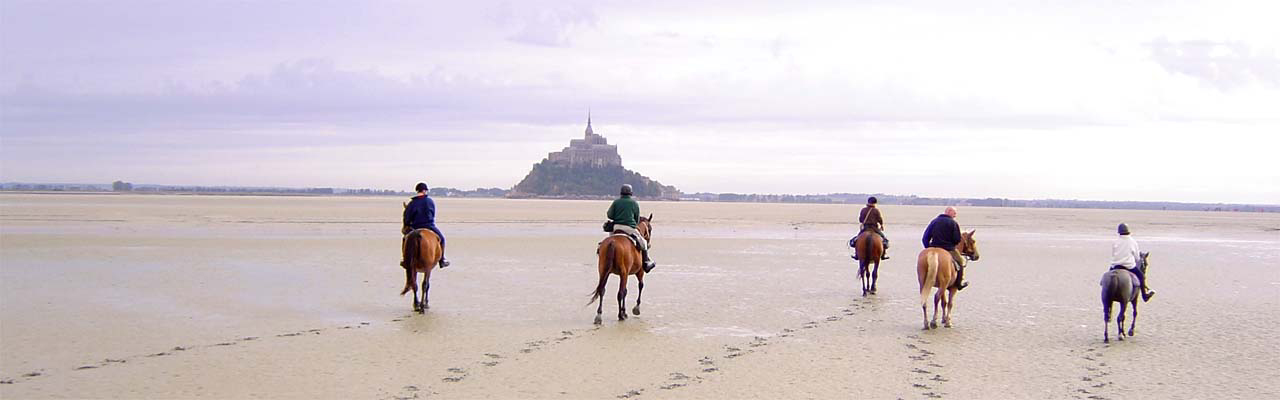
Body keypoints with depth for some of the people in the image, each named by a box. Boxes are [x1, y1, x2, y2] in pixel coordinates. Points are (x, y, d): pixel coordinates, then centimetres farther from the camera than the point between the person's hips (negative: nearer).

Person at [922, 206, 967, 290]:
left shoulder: (934, 221, 8)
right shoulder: (953, 223, -6)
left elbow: (926, 237, 5)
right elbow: (957, 240, -9)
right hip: (949, 249, -4)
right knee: (961, 261, 16)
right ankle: (960, 282, 12)